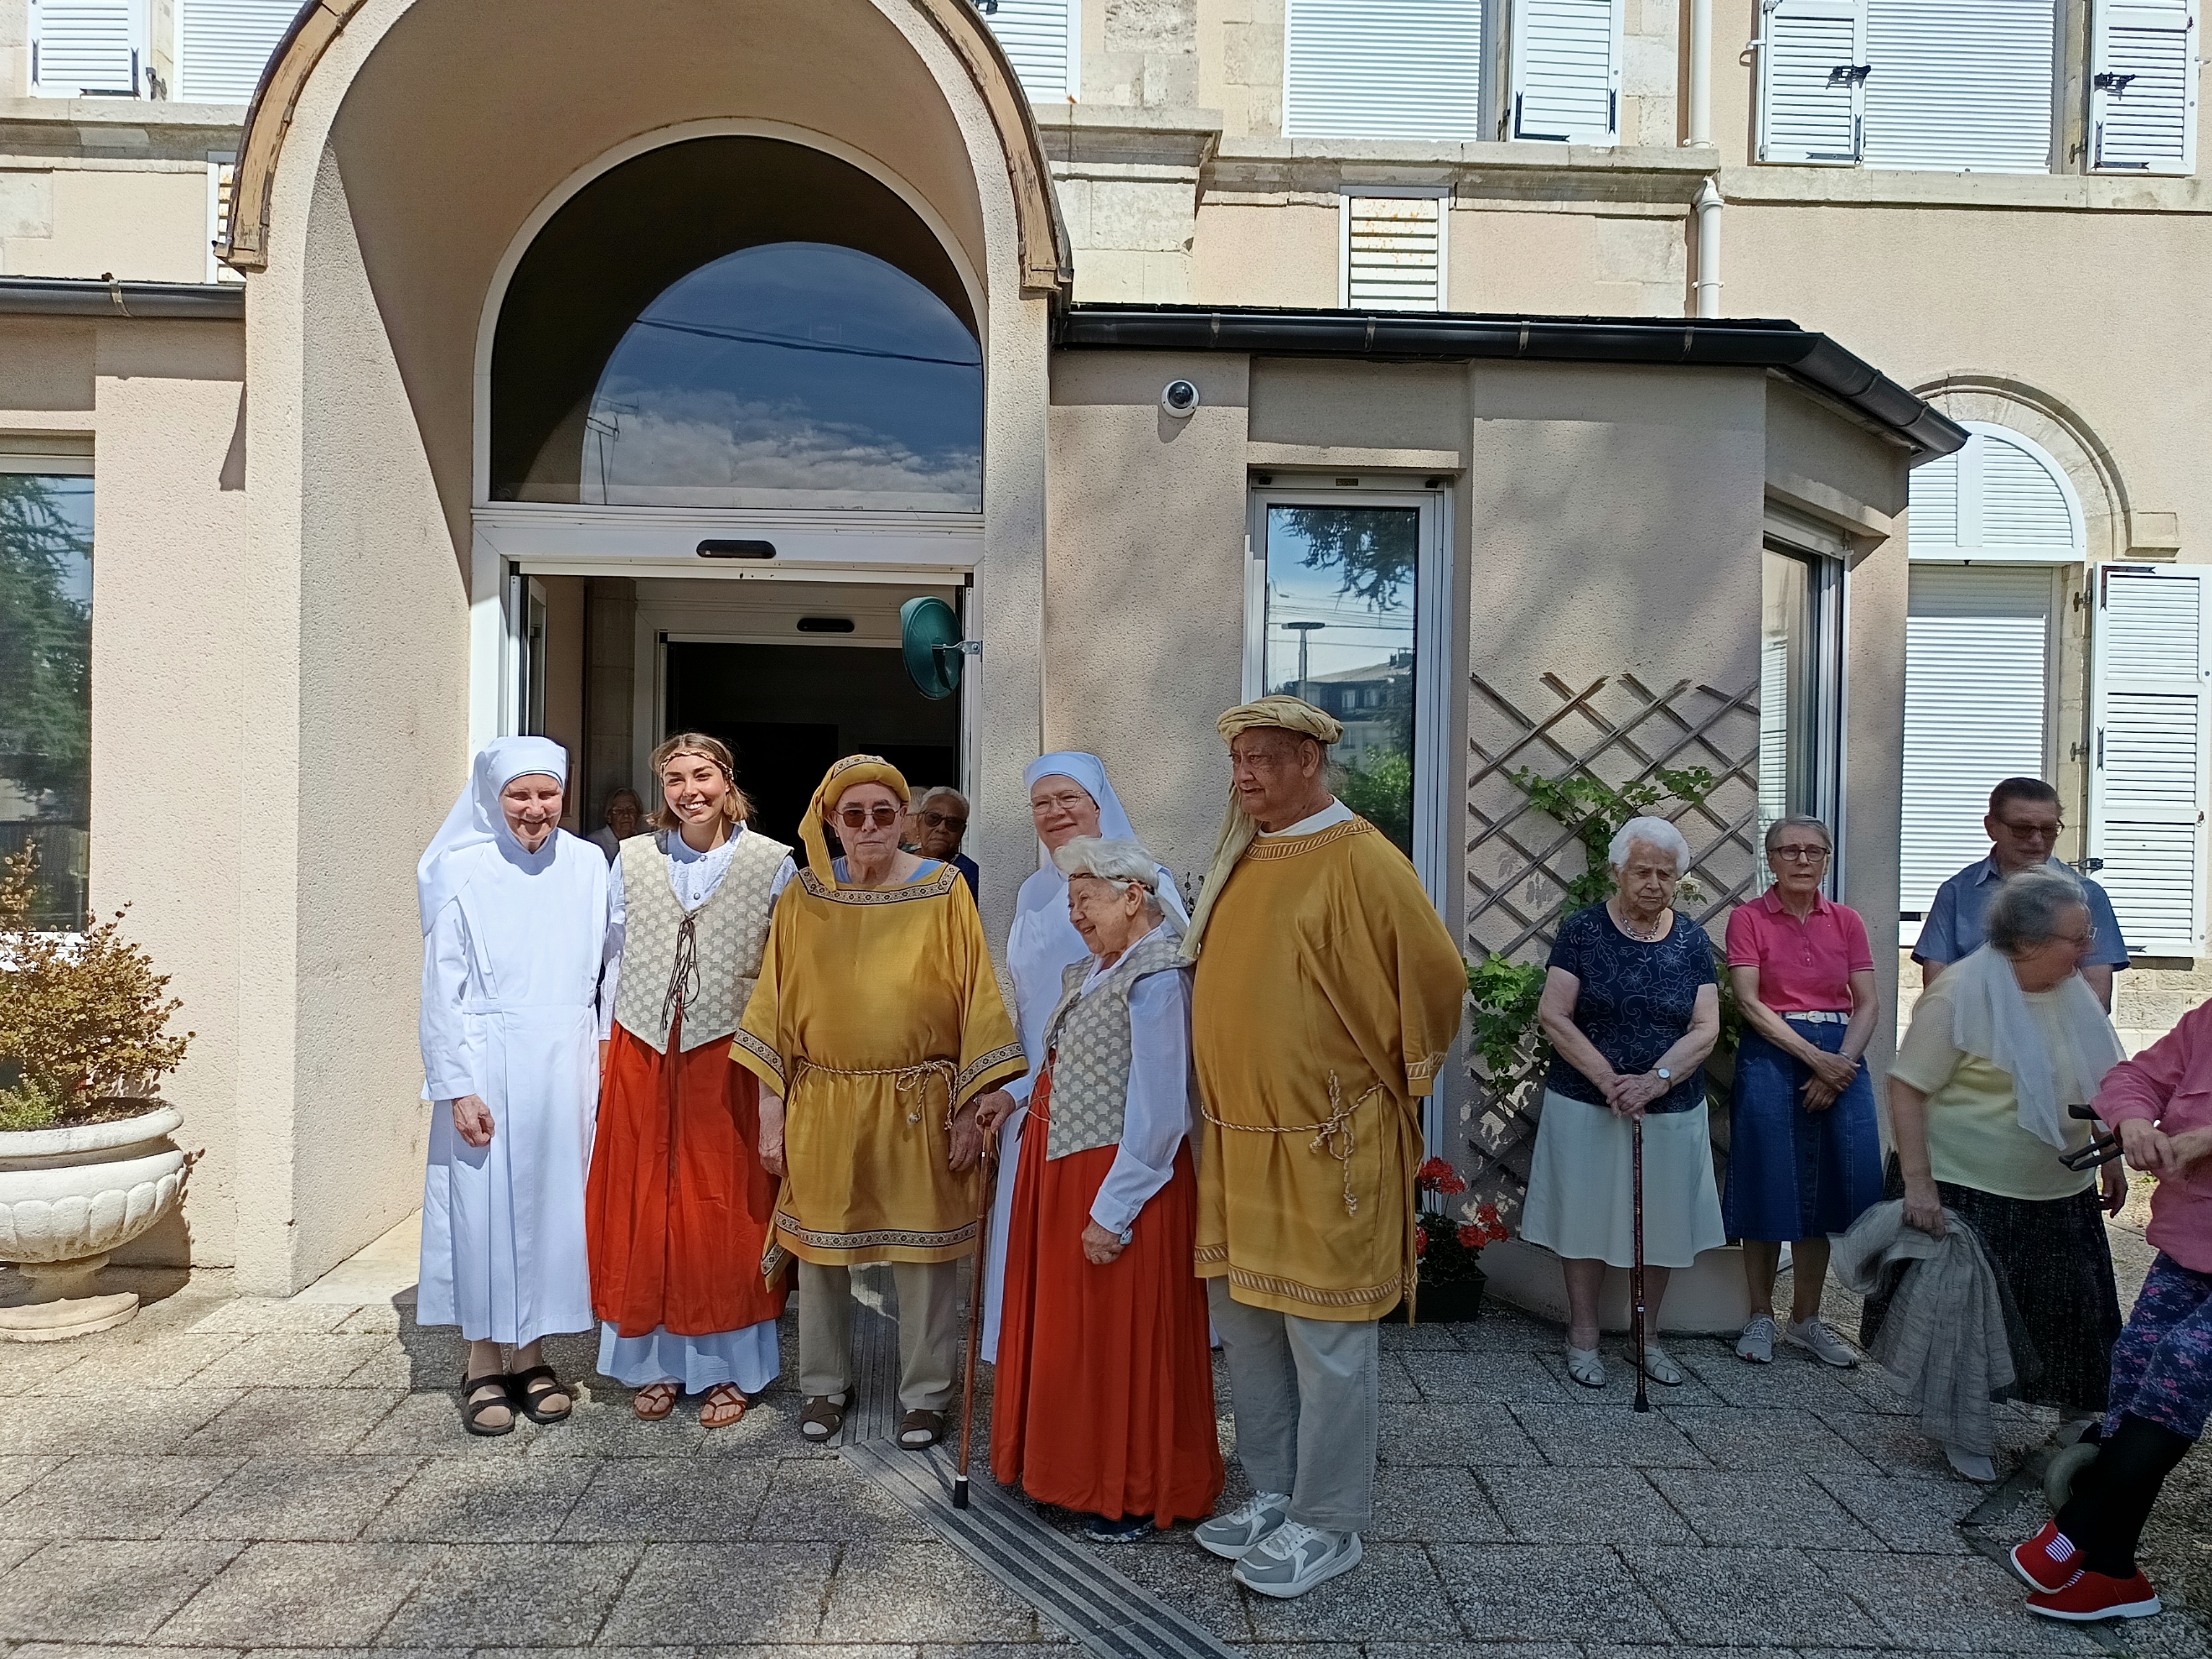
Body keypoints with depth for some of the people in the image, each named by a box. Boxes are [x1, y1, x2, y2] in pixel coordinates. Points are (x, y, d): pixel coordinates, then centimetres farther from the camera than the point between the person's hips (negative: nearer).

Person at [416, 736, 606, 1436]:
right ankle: (484, 1365, 18)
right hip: (489, 1067, -3)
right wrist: (458, 1087, -9)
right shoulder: (461, 872, -4)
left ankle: (532, 1355, 24)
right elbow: (442, 989, -5)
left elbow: (602, 974, 6)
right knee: (486, 1207, 4)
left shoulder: (588, 867, 4)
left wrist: (604, 1066, 3)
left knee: (552, 1202, 9)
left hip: (564, 1065, 3)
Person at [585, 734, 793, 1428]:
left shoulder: (772, 864, -2)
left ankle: (725, 1369, 18)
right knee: (642, 1208, 8)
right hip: (642, 1055, 3)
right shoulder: (632, 858, 7)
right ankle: (657, 1363, 23)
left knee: (726, 1211, 4)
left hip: (729, 1056, -3)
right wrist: (608, 1050, 7)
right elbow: (617, 961, 11)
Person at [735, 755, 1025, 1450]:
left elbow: (976, 1000, -4)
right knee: (820, 1251, 12)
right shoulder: (802, 897, 2)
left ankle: (925, 1395, 25)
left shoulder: (944, 890, -5)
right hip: (823, 1106, 2)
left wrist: (970, 1109, -6)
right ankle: (824, 1387, 33)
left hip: (919, 1106, -2)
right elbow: (775, 1008, 4)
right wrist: (772, 1113, 2)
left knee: (924, 1255, 6)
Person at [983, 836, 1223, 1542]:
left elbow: (1157, 1114, -23)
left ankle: (1135, 1496, 25)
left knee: (1123, 1338, 6)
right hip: (1063, 1168, 9)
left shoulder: (1156, 979, -21)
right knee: (1071, 1330, 20)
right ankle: (1084, 1467, 38)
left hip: (1120, 1180, -9)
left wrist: (1112, 1211, -21)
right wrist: (1012, 1097, 9)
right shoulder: (1095, 969, 7)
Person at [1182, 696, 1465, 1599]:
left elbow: (1436, 976, -11)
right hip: (1237, 1135, 8)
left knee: (1325, 1337, 4)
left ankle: (1327, 1523, 21)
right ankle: (1276, 1492, 33)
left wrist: (1396, 1076, -1)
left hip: (1322, 1144, -8)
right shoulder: (1242, 859, 9)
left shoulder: (1359, 862, -15)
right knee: (1243, 1319, 16)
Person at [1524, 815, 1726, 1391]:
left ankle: (1648, 1339, 27)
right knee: (1586, 1219, 5)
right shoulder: (1582, 931, -6)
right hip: (1585, 1106, -2)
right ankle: (1583, 1339, 19)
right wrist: (1608, 1080, -18)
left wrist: (1656, 1080, -18)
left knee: (1661, 1225, 11)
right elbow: (1553, 1015, -11)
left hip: (1672, 1110, 3)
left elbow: (1705, 1027, -3)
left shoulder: (1692, 942, 2)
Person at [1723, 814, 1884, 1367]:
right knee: (1769, 1188, 1)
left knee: (1821, 1191, 6)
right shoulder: (1749, 918, -1)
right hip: (1772, 1057, -3)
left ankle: (1807, 1319, 20)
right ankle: (1760, 1317, 15)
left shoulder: (1846, 921, 9)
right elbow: (1750, 1002, -9)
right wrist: (1813, 1056, -17)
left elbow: (1869, 1004, 3)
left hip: (1842, 1058, 3)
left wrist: (1840, 1064, -11)